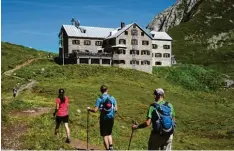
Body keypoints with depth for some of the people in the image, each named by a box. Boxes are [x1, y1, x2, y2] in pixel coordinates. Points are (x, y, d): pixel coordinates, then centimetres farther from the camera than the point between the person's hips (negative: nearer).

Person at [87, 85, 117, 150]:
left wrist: (89, 109, 6)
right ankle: (111, 147, 8)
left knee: (105, 135, 8)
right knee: (109, 134, 21)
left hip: (103, 118, -3)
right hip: (111, 118, 3)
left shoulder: (99, 99, -8)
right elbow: (116, 109, 1)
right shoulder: (112, 98, 1)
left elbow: (95, 110, -12)